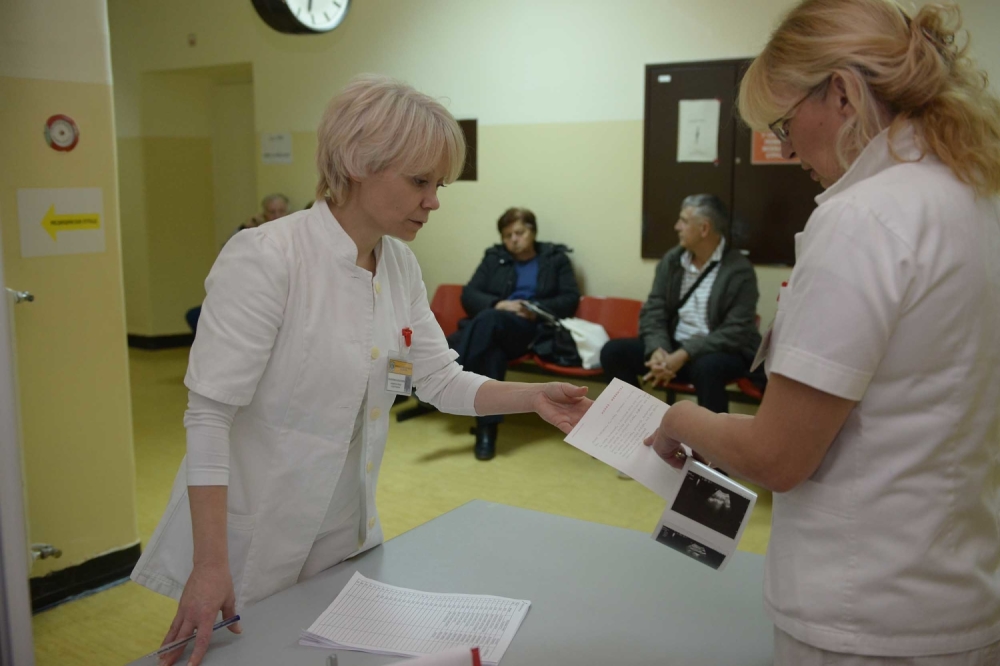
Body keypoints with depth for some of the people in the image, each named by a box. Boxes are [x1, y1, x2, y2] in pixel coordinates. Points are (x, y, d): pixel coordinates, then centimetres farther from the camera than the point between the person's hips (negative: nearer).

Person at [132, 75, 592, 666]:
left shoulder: (401, 265, 0)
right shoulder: (265, 259, -22)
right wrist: (209, 566, -26)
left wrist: (533, 397, -10)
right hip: (253, 548, -6)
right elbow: (210, 413, -23)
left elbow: (443, 380, 5)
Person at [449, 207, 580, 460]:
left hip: (531, 330, -2)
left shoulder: (556, 258, 16)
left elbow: (571, 299, 6)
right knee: (492, 351, -37)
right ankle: (487, 428, -39)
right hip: (491, 330, 3)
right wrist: (498, 304, -11)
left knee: (489, 319, -36)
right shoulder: (494, 258, 21)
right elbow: (468, 295, 11)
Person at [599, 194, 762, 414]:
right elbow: (653, 311, 0)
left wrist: (684, 355, -27)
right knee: (613, 351, -12)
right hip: (674, 347, 5)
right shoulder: (671, 260, 4)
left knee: (707, 367, -40)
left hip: (723, 352, -5)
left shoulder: (739, 270, -12)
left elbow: (736, 332, -19)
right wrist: (658, 349, -21)